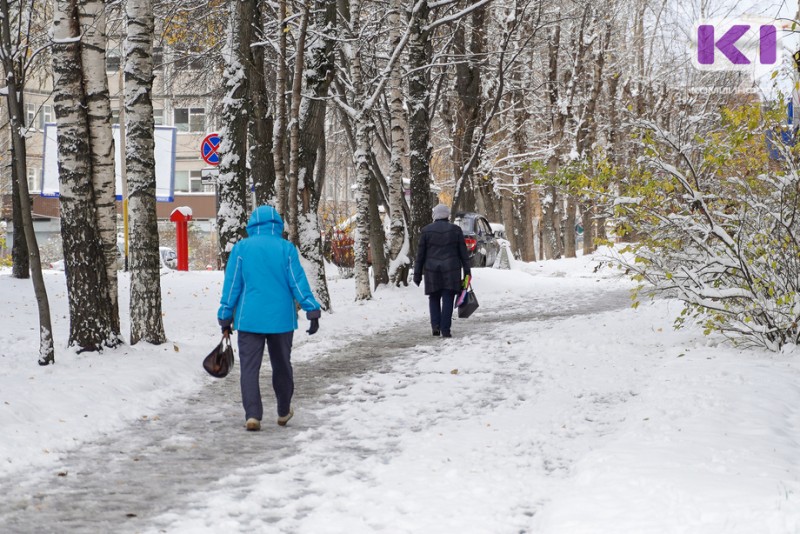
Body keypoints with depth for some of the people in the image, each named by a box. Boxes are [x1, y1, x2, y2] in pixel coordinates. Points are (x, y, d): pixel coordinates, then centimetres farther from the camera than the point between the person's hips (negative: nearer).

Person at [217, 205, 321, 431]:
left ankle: (252, 415, -12)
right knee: (282, 366, 16)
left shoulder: (241, 248, 0)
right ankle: (284, 412, 29)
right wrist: (312, 310, -2)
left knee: (249, 368, 0)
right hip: (281, 319, 1)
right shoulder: (286, 248, -1)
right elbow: (298, 282, -4)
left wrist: (225, 317, 7)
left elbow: (232, 285, 1)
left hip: (249, 319, -1)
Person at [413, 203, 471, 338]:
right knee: (447, 299, 2)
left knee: (434, 298, 14)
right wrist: (467, 271, 8)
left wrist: (417, 274, 9)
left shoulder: (426, 231, 2)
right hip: (451, 270, 0)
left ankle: (435, 325, -1)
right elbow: (463, 253, 4)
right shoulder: (455, 230, 3)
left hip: (432, 270, 0)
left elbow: (420, 254, 4)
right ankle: (445, 330, -3)